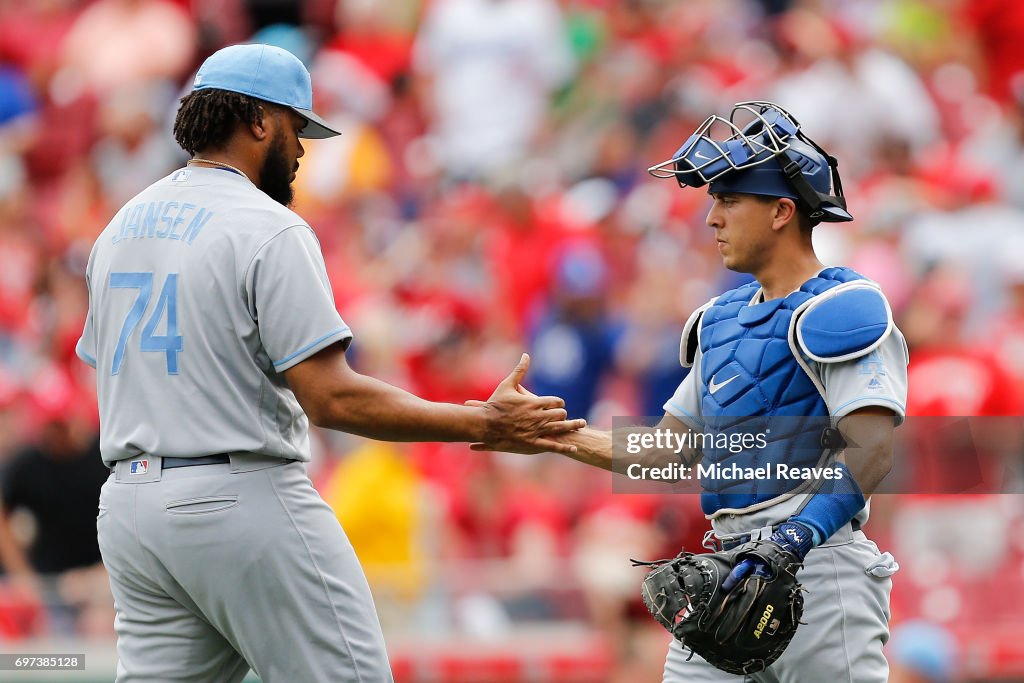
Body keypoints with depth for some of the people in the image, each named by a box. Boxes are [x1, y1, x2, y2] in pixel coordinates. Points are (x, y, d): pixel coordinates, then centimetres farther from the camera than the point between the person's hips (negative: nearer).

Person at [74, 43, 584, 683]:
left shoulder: (121, 227, 15)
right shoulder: (269, 229, -11)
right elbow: (332, 398, -18)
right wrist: (485, 424, -15)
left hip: (129, 504, 8)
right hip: (242, 501, -8)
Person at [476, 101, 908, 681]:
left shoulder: (840, 312, -8)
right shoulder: (722, 321, 19)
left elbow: (872, 451, -20)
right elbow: (670, 454, 22)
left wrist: (798, 536, -32)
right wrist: (554, 435, 14)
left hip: (818, 572, -8)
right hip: (729, 576, 8)